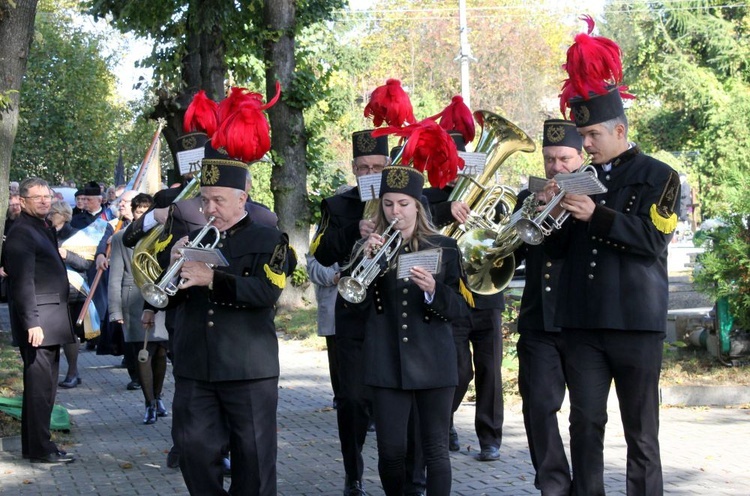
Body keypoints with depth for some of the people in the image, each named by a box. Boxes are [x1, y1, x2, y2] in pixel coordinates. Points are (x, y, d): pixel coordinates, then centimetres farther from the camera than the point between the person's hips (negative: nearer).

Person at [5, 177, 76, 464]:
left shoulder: (44, 229, 19)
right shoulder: (21, 233, -11)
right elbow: (23, 281, -18)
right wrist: (32, 323, -23)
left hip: (51, 320, 10)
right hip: (38, 321, -10)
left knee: (44, 385, 13)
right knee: (40, 386, -7)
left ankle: (33, 446, 20)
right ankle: (40, 449, -4)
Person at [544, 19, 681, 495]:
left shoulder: (659, 177, 1)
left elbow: (654, 239, -12)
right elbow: (558, 249, 12)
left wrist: (597, 215, -20)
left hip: (636, 321, -4)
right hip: (582, 321, 4)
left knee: (641, 432, 2)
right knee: (585, 424, 6)